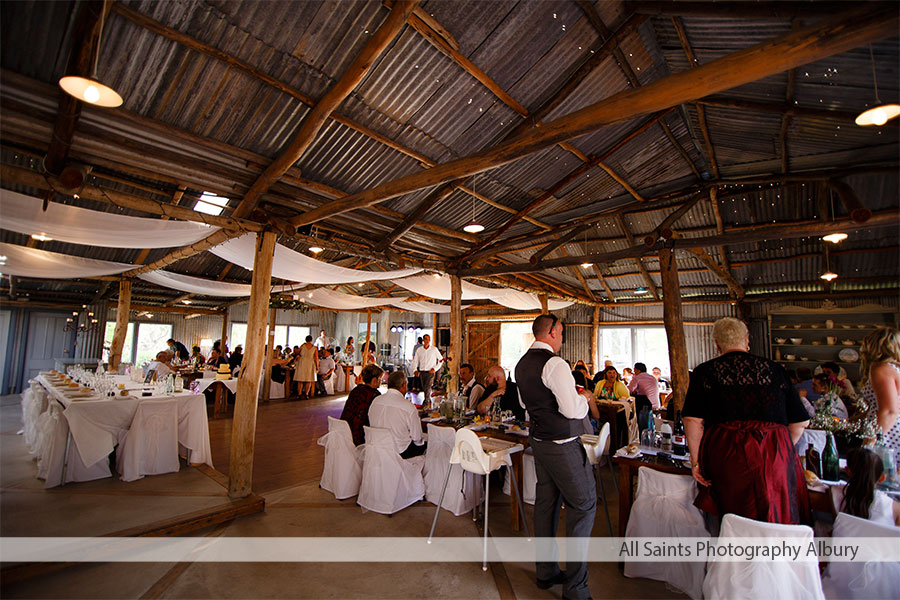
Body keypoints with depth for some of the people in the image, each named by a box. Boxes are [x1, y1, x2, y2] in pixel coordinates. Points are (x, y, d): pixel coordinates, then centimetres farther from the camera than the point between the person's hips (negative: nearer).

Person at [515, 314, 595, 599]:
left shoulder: (522, 364, 8)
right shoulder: (554, 364, -21)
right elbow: (572, 409, -25)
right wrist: (582, 397, -3)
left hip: (539, 441, 9)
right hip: (562, 445, -9)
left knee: (546, 503, 17)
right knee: (583, 504, 5)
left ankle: (546, 572, 31)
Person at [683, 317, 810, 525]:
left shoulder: (705, 371, 1)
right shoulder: (774, 370, 8)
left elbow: (693, 420, -7)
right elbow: (800, 422, 12)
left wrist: (696, 460, 1)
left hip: (724, 455, -2)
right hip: (774, 457, 2)